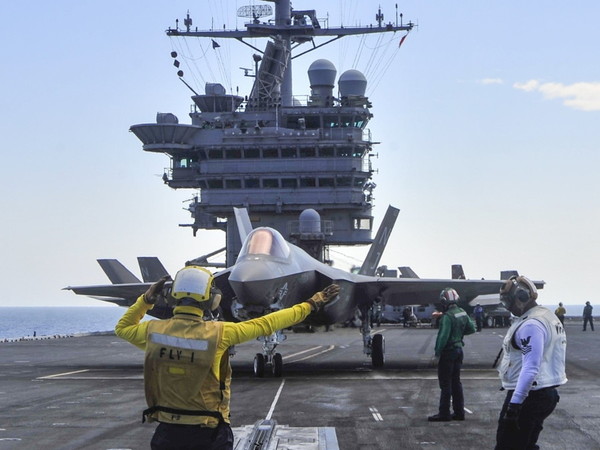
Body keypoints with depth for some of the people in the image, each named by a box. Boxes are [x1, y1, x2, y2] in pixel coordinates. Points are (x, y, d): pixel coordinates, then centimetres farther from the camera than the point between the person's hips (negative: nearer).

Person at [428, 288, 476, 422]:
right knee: (456, 382, 15)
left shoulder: (448, 316, -21)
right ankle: (459, 412, 18)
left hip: (448, 352, -8)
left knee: (445, 384, -2)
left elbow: (444, 336, -25)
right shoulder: (463, 313, 5)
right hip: (458, 350, 8)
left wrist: (437, 352, -16)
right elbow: (471, 329, 15)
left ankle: (444, 413, 1)